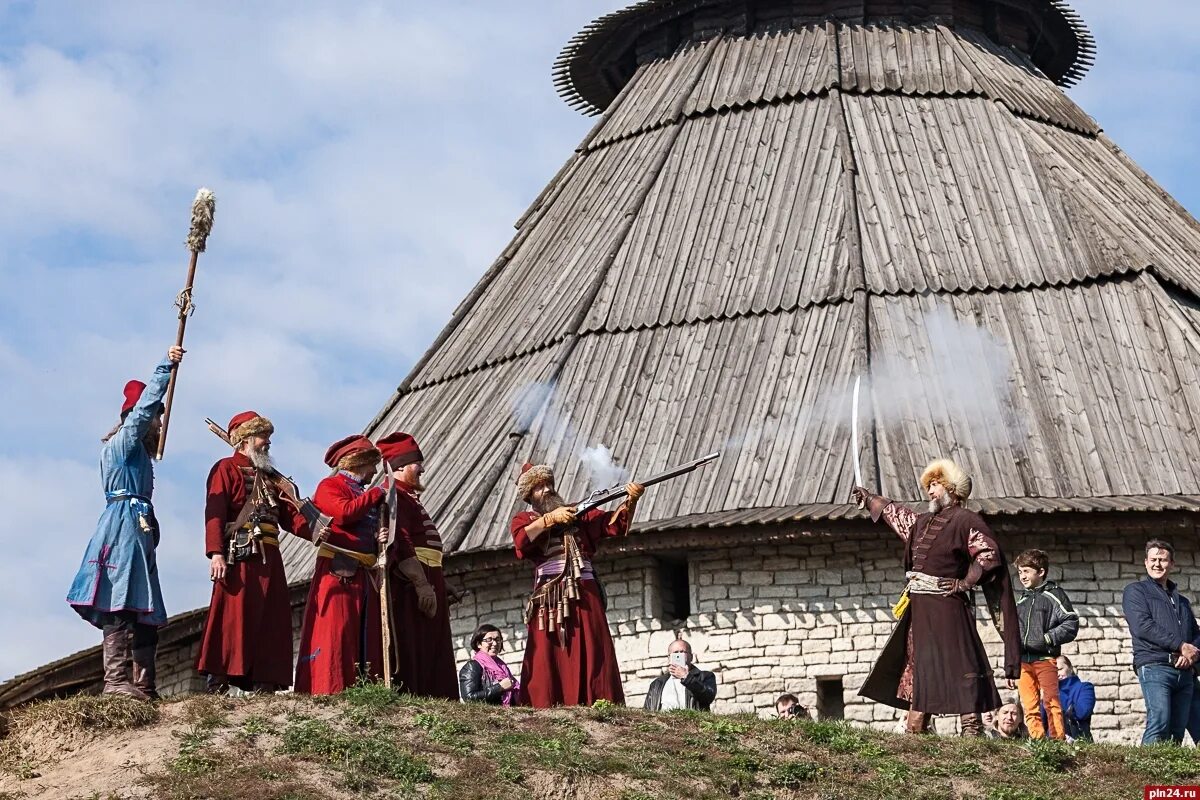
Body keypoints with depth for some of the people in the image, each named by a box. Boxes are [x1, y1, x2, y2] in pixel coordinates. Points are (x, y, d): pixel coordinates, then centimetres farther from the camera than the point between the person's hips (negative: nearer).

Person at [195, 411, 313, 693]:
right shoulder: (226, 469, 5)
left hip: (269, 558, 8)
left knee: (269, 620, 2)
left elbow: (289, 516, 18)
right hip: (239, 556, -8)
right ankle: (217, 682, -13)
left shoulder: (270, 477, 27)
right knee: (233, 617, -13)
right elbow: (214, 512, -8)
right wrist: (216, 553, -21)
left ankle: (263, 683, 3)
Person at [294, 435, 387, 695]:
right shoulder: (329, 486, 3)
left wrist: (380, 539, 6)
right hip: (339, 572, -8)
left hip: (365, 574, 8)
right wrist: (377, 492, -7)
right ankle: (329, 690, -16)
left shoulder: (366, 494, 26)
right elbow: (344, 512, -17)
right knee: (335, 633, -13)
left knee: (367, 636, 1)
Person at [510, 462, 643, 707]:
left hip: (584, 597, 2)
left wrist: (630, 501, -10)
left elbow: (614, 524, 8)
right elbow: (521, 540, -7)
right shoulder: (523, 520, 15)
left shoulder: (578, 513, 20)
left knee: (592, 656, -7)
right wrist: (550, 518, -12)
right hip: (548, 601, -2)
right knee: (548, 659, -7)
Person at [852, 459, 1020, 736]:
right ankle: (914, 729, 14)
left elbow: (989, 553, -15)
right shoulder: (922, 522, 20)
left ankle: (972, 729, -15)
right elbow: (894, 513, 38)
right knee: (917, 665, 9)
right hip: (919, 608, 9)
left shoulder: (966, 521, -4)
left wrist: (965, 583, -14)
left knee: (959, 665, -12)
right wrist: (868, 499, 47)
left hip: (947, 607, -9)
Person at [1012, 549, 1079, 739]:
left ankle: (1058, 740, -9)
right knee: (1029, 708, 2)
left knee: (1051, 703, -10)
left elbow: (1071, 624, -6)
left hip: (1045, 659, -6)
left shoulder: (1053, 594, 3)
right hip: (1023, 662, 6)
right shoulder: (1021, 600, 22)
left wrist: (1048, 638, -14)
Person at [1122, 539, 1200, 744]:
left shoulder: (1181, 601, 28)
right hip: (1154, 667, -6)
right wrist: (1180, 646, -10)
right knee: (1159, 722, -22)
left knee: (1178, 730, -1)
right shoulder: (1135, 591, 8)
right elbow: (1143, 626, -7)